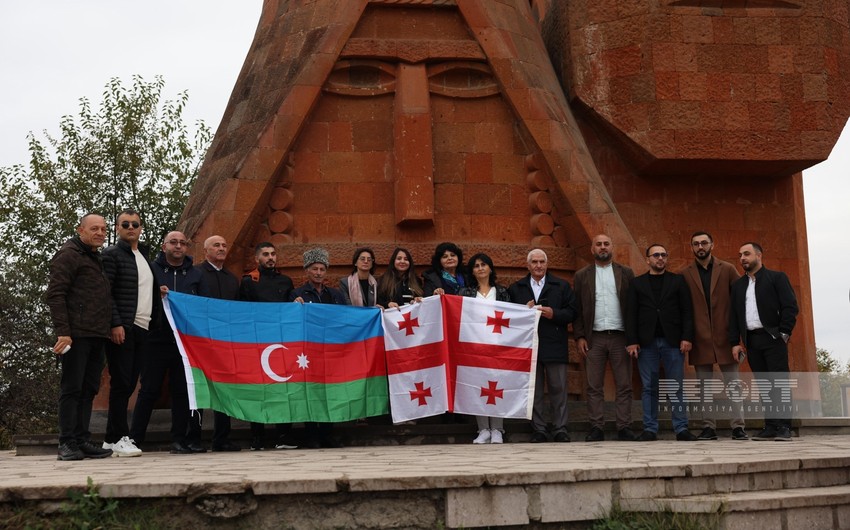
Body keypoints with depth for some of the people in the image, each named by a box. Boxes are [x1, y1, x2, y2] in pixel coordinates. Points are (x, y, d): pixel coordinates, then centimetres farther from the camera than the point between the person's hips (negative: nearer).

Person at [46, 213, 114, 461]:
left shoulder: (96, 259, 22)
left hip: (97, 336, 8)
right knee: (72, 388, -5)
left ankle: (82, 440, 12)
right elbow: (54, 295, -11)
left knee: (89, 389, 8)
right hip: (76, 335, -8)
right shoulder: (68, 255, -4)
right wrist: (63, 331, -19)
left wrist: (110, 328, 15)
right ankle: (67, 443, -2)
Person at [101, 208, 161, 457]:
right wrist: (116, 324, -18)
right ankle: (119, 438, 0)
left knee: (129, 384, 8)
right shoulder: (112, 255, -2)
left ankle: (111, 438, 15)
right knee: (121, 383, -6)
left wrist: (154, 323, 11)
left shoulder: (145, 257, 21)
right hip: (122, 330, -7)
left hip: (142, 329, 7)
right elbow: (106, 294, -11)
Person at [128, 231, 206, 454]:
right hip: (156, 340, -3)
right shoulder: (152, 269, 5)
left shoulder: (195, 274, 13)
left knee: (182, 390, 4)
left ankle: (180, 439, 10)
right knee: (149, 390, 0)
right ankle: (134, 438, 7)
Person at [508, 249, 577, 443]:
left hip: (554, 346, -1)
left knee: (558, 388, 1)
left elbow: (571, 312, 3)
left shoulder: (561, 286, 9)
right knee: (533, 390, 4)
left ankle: (560, 430, 7)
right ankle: (538, 430, 10)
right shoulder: (516, 288, 11)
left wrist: (554, 314, -13)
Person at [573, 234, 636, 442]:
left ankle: (624, 428, 5)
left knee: (624, 386, 1)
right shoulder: (582, 276, 10)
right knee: (594, 387, 0)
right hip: (594, 338, 0)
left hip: (620, 337, 0)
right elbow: (577, 309, 7)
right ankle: (596, 428, 4)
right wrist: (579, 337, -2)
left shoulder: (626, 273, 9)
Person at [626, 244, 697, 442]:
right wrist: (632, 341, -4)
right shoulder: (637, 283, 11)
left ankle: (681, 429, 4)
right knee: (649, 388, 2)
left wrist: (687, 337, -7)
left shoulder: (678, 281, 10)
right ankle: (650, 429, 5)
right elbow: (631, 314, 5)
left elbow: (687, 311, 4)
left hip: (673, 341, 0)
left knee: (677, 387, 0)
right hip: (646, 343, 0)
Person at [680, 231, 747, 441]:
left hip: (725, 336, 0)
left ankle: (738, 426, 5)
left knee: (733, 383, 1)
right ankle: (708, 426, 8)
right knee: (704, 386, 3)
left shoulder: (727, 270, 5)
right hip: (700, 338, 0)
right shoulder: (685, 274, 4)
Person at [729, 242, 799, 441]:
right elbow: (734, 315, 16)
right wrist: (735, 342, 7)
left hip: (772, 338, -5)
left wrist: (783, 333, -12)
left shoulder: (776, 277, 4)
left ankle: (783, 427, -8)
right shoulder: (738, 285, 18)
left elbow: (790, 306, -4)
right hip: (751, 340, 5)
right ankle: (770, 427, 5)